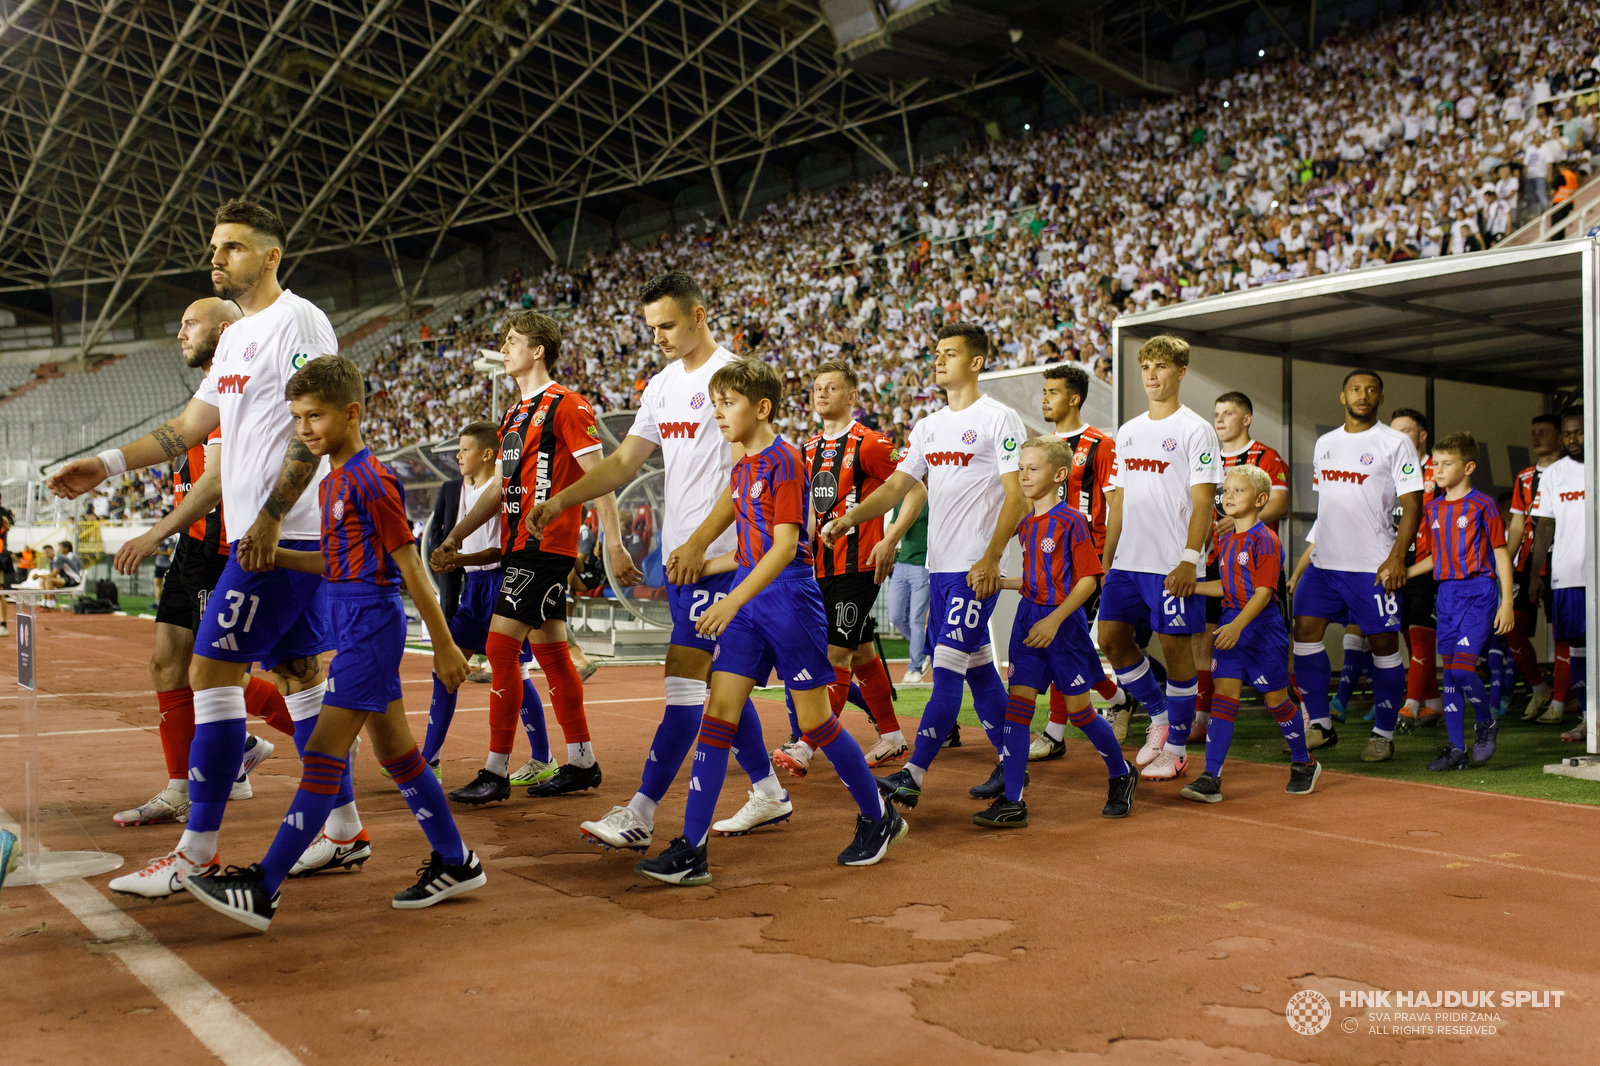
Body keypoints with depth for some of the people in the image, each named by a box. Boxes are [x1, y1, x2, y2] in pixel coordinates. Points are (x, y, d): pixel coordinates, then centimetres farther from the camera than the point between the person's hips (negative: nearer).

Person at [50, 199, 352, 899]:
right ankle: (343, 830, 17)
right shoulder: (237, 336, 20)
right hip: (275, 533, 10)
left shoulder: (297, 321, -10)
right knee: (298, 670, 11)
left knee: (212, 671, -8)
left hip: (281, 533, -10)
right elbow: (190, 427, 23)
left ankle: (197, 851, -1)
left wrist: (269, 517, -21)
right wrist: (107, 466, 13)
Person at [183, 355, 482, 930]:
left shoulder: (372, 479, -14)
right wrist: (275, 555, 7)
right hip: (353, 622, 10)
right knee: (395, 751, 13)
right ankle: (455, 864, 23)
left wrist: (443, 645, -11)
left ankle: (262, 890, -4)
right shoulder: (331, 482, 14)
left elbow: (410, 566, -14)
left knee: (323, 753, -8)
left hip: (372, 623, -10)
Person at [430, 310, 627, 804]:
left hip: (546, 545, -9)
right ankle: (582, 763, 19)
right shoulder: (514, 414, 19)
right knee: (550, 652, 10)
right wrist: (454, 538, 20)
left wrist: (614, 543, -18)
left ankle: (496, 772, -5)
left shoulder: (565, 404, -8)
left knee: (501, 646, -11)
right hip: (519, 545, 9)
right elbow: (502, 489, 23)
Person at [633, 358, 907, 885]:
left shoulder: (785, 461, -13)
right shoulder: (744, 463, 11)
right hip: (747, 597, 8)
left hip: (789, 596, -8)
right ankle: (690, 851, -1)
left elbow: (785, 547, -21)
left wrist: (734, 599, -29)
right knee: (719, 710, -1)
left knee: (814, 720, 2)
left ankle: (880, 819, 23)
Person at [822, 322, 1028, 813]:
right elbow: (896, 487, 15)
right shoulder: (927, 427, 16)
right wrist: (849, 518, 0)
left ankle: (912, 776, -10)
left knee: (947, 669, -10)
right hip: (940, 566, 8)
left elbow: (1017, 496, -11)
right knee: (978, 669, 12)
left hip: (978, 568, -8)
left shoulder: (999, 419, -6)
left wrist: (991, 558, -20)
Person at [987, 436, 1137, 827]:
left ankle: (1121, 775, 30)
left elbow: (1088, 578, -14)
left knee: (1079, 710, 5)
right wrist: (998, 583, 10)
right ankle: (1012, 802, -1)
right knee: (1016, 704, -2)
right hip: (1028, 619, 6)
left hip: (1064, 622, -6)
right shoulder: (1026, 523, 11)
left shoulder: (1071, 520, -11)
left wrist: (1054, 620, -21)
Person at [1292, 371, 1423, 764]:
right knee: (1305, 632, -1)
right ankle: (1319, 722, 11)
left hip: (1374, 567, -5)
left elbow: (1412, 505, -7)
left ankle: (1384, 733, 13)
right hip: (1324, 562, 5)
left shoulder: (1396, 443, -3)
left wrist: (1396, 557, -17)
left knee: (1383, 643, 1)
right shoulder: (1324, 444, 14)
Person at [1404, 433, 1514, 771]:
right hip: (1447, 592, 6)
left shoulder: (1482, 506, -5)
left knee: (1461, 667, -15)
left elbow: (1501, 555, -4)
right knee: (1449, 672, 5)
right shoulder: (1432, 508, 12)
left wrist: (1506, 603, -8)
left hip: (1480, 591, -6)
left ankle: (1486, 723, 13)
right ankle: (1456, 748, 12)